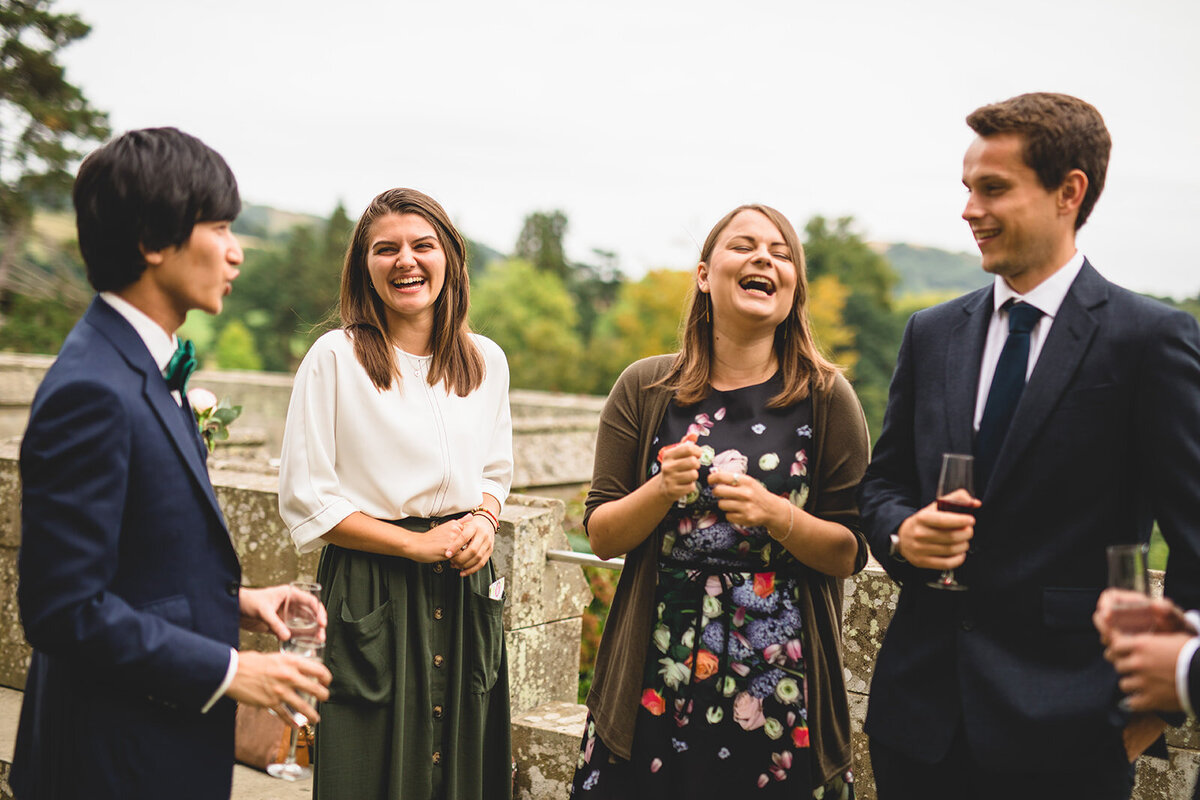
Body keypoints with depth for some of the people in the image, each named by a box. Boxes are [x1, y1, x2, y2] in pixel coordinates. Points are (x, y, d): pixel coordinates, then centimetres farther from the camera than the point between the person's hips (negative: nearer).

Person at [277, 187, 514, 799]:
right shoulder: (335, 358, -7)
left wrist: (484, 518, -4)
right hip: (371, 594, -4)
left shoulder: (487, 361, 7)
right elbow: (306, 502, -7)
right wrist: (418, 544, -13)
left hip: (466, 590, 4)